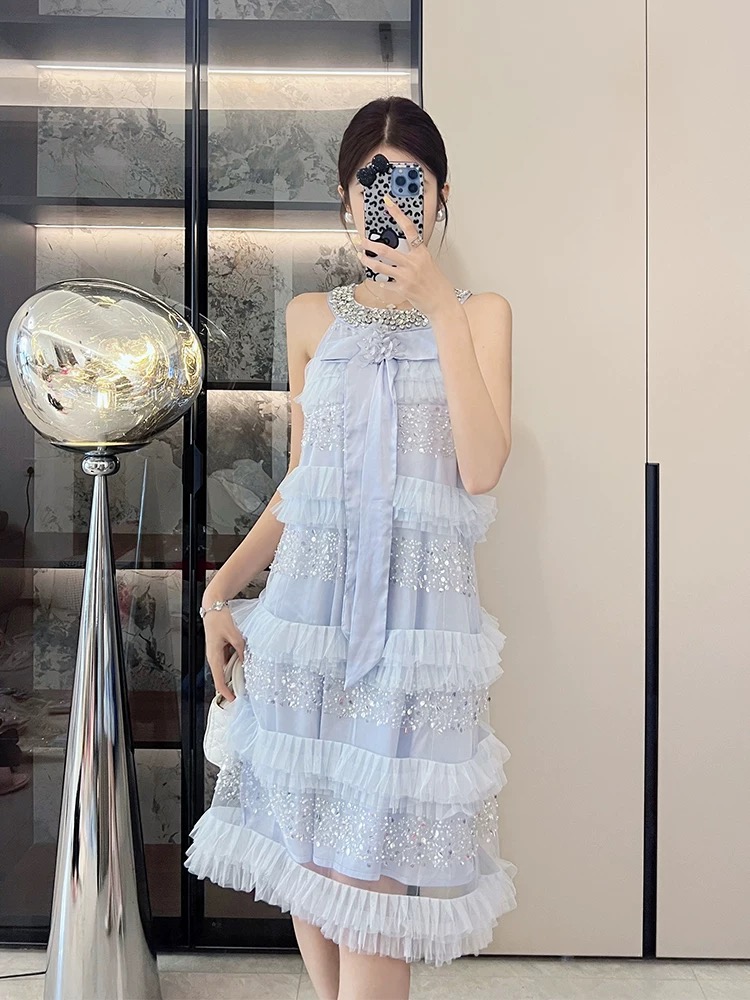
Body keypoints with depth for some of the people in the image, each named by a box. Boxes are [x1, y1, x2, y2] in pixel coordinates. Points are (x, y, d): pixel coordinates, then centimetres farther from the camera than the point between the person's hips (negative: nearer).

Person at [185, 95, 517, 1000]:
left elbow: (481, 469, -10)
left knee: (373, 859, -1)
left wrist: (440, 306, -12)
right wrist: (221, 586, 2)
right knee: (304, 848, 11)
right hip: (308, 596, 3)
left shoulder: (480, 312, 6)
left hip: (416, 605, -2)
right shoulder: (312, 318, 11)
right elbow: (296, 484, 13)